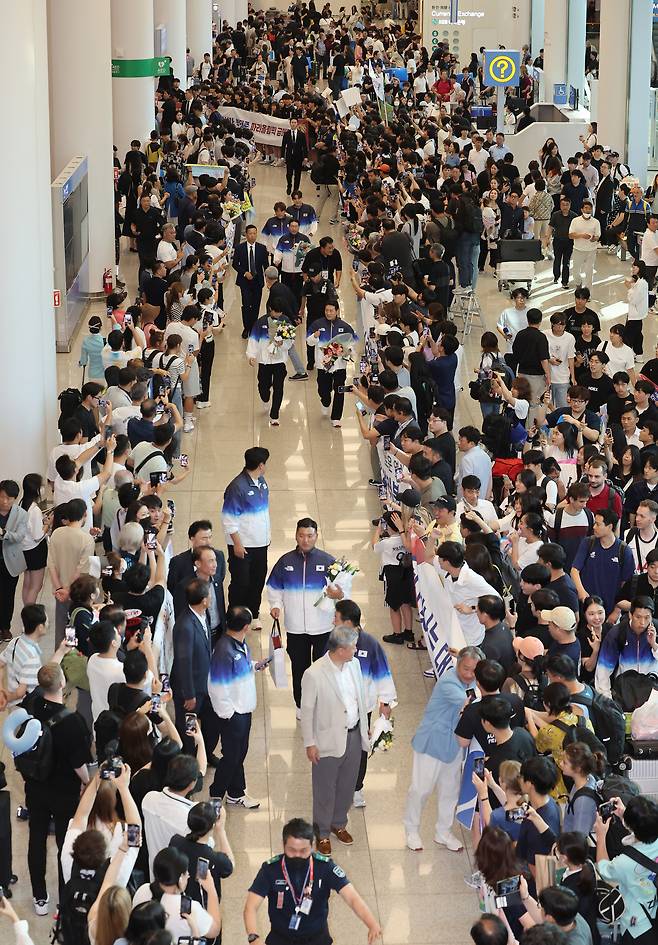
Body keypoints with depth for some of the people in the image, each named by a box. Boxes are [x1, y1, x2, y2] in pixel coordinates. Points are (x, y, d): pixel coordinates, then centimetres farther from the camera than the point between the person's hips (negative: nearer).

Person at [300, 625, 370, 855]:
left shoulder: (354, 664, -6)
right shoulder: (314, 674, -25)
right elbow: (307, 711, -15)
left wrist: (364, 728, 14)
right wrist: (309, 743, -10)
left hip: (353, 735, 6)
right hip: (329, 740, -6)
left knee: (347, 785, 22)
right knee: (325, 789, 12)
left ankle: (339, 823, 45)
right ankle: (322, 833, 32)